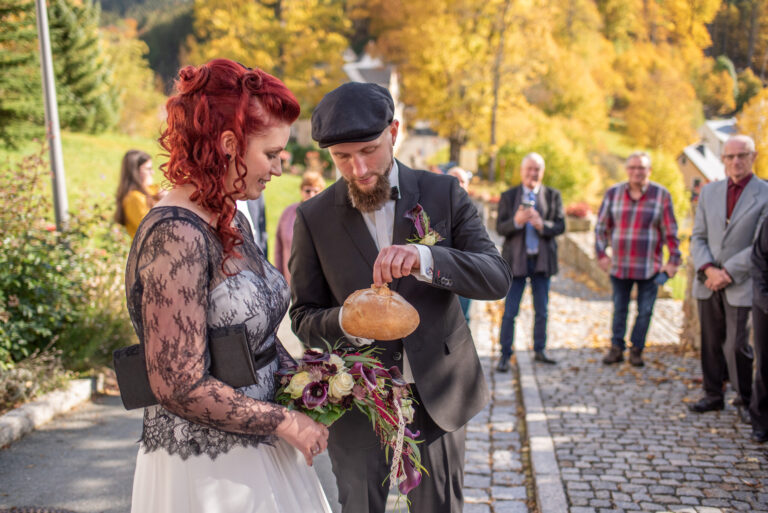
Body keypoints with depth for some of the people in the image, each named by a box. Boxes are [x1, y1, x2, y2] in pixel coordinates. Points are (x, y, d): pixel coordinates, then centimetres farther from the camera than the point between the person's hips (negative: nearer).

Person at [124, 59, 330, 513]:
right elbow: (181, 387, -24)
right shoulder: (175, 236, -22)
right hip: (204, 468, -8)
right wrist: (287, 422, -15)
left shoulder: (232, 220, 5)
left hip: (254, 451, 8)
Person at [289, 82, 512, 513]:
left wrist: (425, 259, -32)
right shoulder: (314, 218, -5)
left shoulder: (443, 194, -5)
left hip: (438, 396, 0)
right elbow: (303, 317, -2)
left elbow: (498, 278, -13)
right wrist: (346, 321, -26)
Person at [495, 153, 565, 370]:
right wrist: (516, 221, -24)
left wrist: (542, 225, -21)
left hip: (542, 260, 2)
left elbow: (560, 226, -2)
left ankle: (539, 350, 26)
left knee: (541, 310, 12)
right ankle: (505, 356, 6)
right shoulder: (508, 196, 2)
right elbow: (500, 228, -5)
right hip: (516, 260, -2)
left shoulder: (553, 195, 5)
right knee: (509, 312, -1)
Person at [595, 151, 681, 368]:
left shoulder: (661, 195, -2)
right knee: (619, 309, 11)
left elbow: (670, 231, 0)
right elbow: (601, 226, 8)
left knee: (645, 311, 5)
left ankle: (637, 350, 19)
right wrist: (601, 254, 0)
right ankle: (617, 349, 22)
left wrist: (674, 260, -3)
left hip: (649, 266, -1)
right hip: (619, 266, 2)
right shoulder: (613, 193, 3)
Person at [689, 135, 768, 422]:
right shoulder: (709, 192, 9)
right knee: (711, 342, 11)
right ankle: (713, 395, 24)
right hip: (707, 283, 4)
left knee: (736, 345, -2)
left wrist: (728, 272, -14)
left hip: (741, 285, -4)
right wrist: (708, 269, -10)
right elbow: (698, 237, 7)